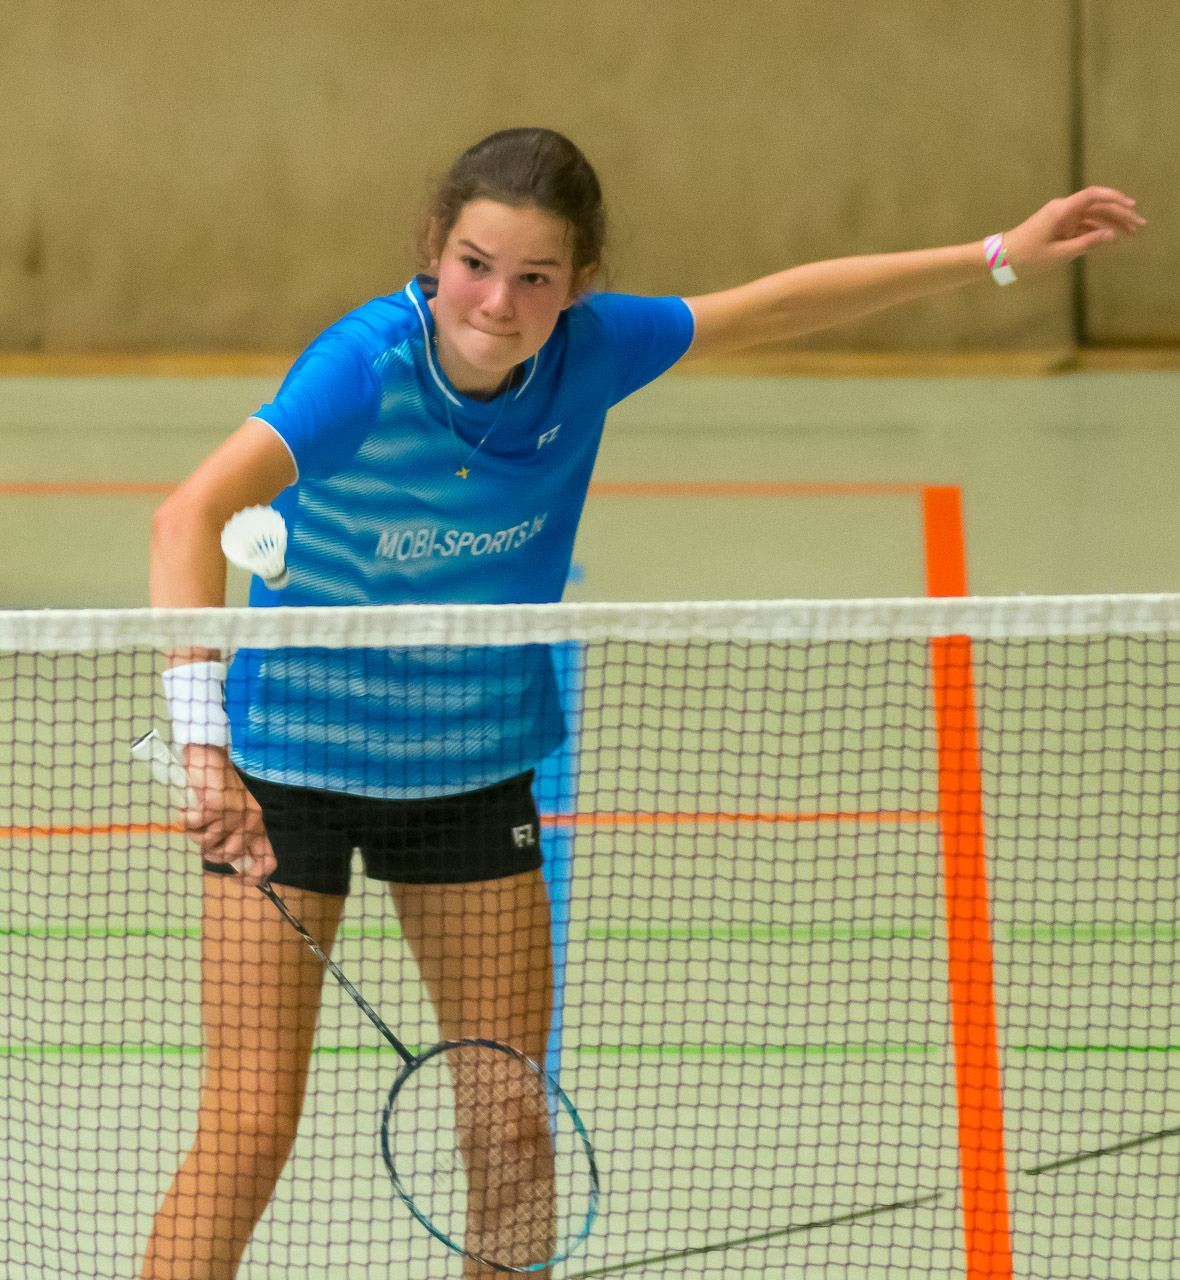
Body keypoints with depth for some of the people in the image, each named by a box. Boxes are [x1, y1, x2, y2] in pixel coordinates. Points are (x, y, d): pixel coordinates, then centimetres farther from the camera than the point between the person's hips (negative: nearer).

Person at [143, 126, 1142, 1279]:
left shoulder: (589, 352, -13)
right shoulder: (368, 364, -29)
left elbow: (776, 309, 4)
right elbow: (189, 518, -42)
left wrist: (1002, 256, 7)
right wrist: (203, 740, -54)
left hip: (473, 766, 5)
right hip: (290, 758, -5)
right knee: (250, 1127, -11)